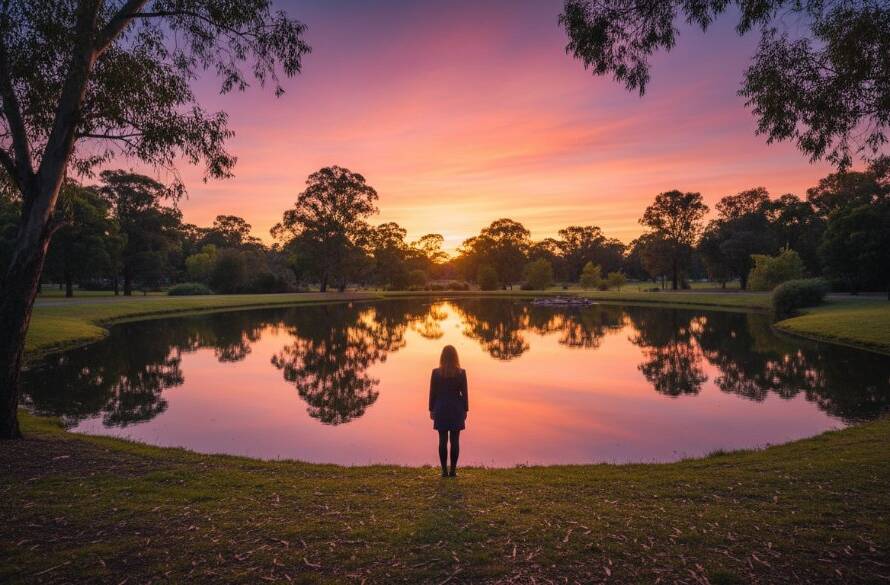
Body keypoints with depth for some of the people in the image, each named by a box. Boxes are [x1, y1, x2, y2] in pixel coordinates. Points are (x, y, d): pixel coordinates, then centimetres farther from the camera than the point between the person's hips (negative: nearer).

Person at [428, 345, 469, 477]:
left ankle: (444, 470, 7)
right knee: (455, 440, 6)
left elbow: (432, 392, -2)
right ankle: (453, 470, 8)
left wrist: (431, 409, 7)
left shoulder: (436, 372, -6)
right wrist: (465, 410, 6)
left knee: (443, 440, 6)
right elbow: (464, 393, -3)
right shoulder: (461, 373, -7)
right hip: (456, 409, 0)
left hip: (441, 409, 0)